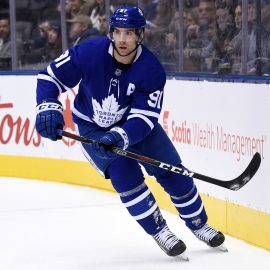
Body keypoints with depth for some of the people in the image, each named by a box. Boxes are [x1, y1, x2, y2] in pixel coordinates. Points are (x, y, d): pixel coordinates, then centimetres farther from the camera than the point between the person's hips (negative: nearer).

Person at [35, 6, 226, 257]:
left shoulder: (152, 70, -25)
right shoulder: (89, 52, -27)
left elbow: (143, 118, -28)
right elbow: (50, 77, -17)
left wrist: (120, 136, -45)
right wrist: (48, 108, -32)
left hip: (134, 121, 2)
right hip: (92, 126, -1)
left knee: (171, 170, 0)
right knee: (124, 173, -19)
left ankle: (198, 224, 21)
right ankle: (159, 231, -3)